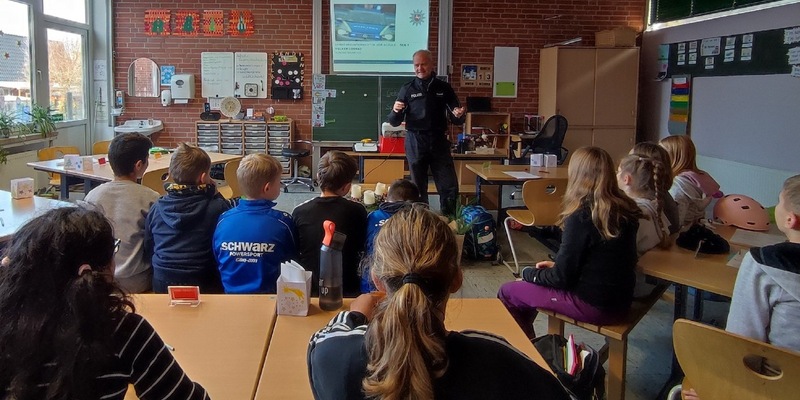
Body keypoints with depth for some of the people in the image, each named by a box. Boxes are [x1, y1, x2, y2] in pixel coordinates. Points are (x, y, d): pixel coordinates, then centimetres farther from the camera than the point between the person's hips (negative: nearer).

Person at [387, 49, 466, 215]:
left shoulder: (444, 88, 5)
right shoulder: (407, 89, 3)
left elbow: (456, 120, 9)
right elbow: (394, 122, 2)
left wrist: (459, 115, -15)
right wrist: (395, 111, -21)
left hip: (439, 142, 1)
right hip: (415, 144, -1)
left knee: (450, 188, 1)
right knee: (418, 189, 6)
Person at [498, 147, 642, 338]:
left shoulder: (581, 217, -22)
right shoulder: (625, 209, 0)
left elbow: (561, 278, -15)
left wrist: (528, 273, 3)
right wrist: (557, 265, 16)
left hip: (593, 306, -8)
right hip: (619, 301, 8)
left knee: (507, 292, 7)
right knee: (530, 284, 24)